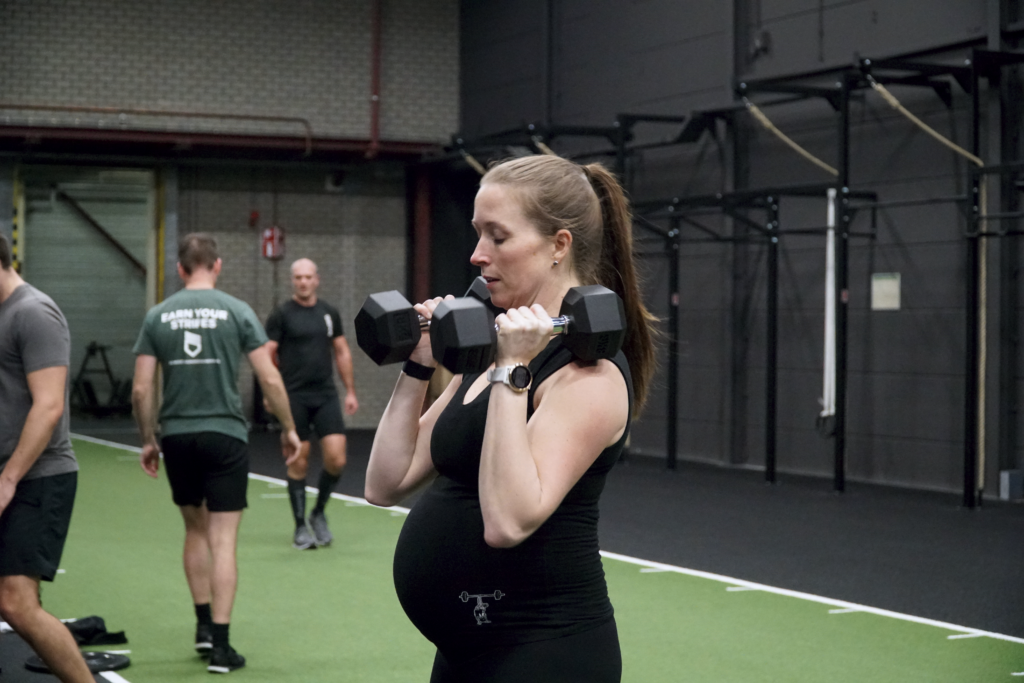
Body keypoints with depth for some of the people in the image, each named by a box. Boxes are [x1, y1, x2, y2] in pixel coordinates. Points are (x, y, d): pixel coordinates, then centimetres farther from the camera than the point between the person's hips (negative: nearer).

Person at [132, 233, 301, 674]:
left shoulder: (158, 316, 2)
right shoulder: (237, 312, -3)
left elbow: (141, 389, 1)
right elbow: (270, 379, -6)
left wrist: (148, 440, 13)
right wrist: (288, 428, 6)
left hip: (177, 437, 3)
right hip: (225, 436, -2)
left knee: (196, 529, 21)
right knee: (222, 541, 0)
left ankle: (204, 623, 23)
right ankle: (220, 645, -2)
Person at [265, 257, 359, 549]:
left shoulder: (329, 313, 10)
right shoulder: (281, 315, -2)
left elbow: (342, 352, 17)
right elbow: (267, 355, -4)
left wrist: (350, 391, 14)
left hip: (326, 395, 3)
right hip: (294, 398, -3)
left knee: (336, 459, -6)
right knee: (298, 463, 1)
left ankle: (318, 512, 18)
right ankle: (301, 528, 12)